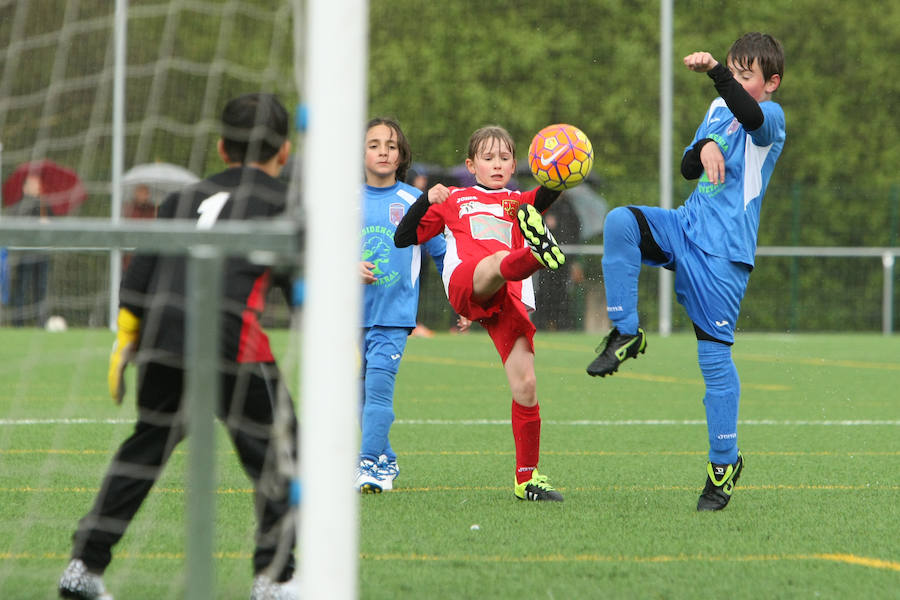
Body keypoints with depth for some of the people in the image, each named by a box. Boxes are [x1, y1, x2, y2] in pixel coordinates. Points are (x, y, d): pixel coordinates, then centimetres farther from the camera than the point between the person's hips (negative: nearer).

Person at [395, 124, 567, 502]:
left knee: (525, 385, -9)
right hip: (464, 283, -2)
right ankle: (533, 254, -77)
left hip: (510, 300, 3)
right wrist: (427, 200, 8)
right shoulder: (454, 201, 31)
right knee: (497, 261, -39)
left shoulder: (519, 202, 31)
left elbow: (545, 197, 6)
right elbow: (403, 238, 25)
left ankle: (527, 478, 1)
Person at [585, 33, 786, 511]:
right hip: (686, 227, 6)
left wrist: (715, 71, -46)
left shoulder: (772, 118, -7)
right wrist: (705, 147, -8)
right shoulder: (718, 109, 15)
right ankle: (625, 333, -10)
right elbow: (688, 168, 15)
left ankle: (725, 461, 7)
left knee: (714, 351, -5)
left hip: (724, 252, -6)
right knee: (620, 222, -20)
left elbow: (750, 115, -32)